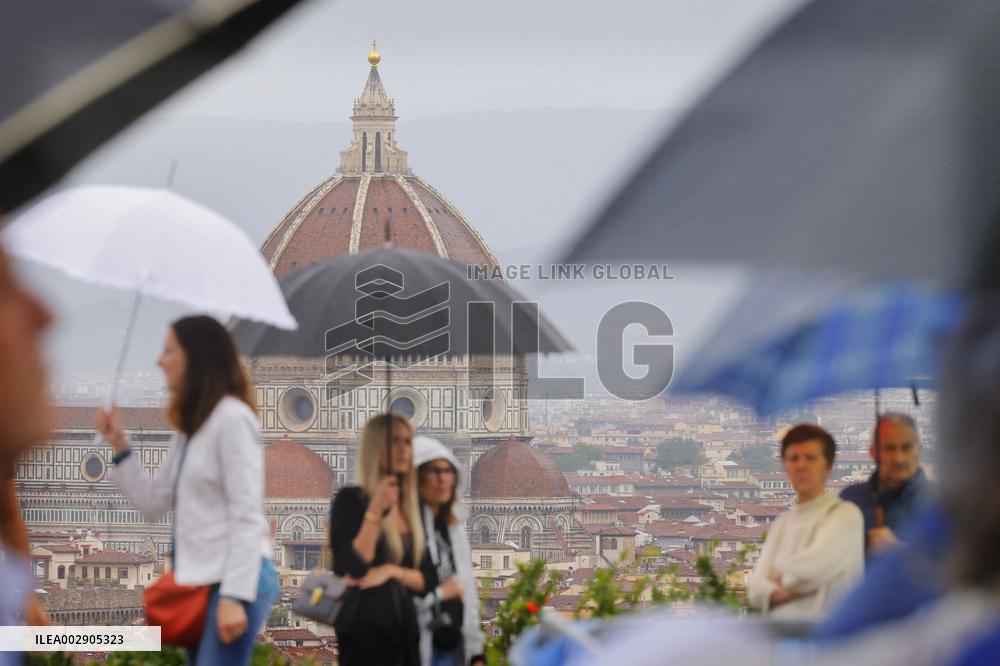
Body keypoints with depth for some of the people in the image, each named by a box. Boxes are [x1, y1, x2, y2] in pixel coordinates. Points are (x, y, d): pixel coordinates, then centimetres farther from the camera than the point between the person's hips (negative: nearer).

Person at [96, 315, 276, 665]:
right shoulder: (191, 427, 19)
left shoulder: (232, 418, -10)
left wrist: (234, 596, -21)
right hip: (202, 580, 10)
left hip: (236, 579, -10)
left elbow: (247, 516, -15)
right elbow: (153, 504, 20)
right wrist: (119, 444, 11)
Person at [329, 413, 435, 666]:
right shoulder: (350, 499, -4)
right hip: (366, 628, -7)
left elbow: (429, 581, 12)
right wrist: (376, 511, -19)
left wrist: (391, 571, -7)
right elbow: (350, 570, -14)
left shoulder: (411, 510, 15)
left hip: (405, 627, 7)